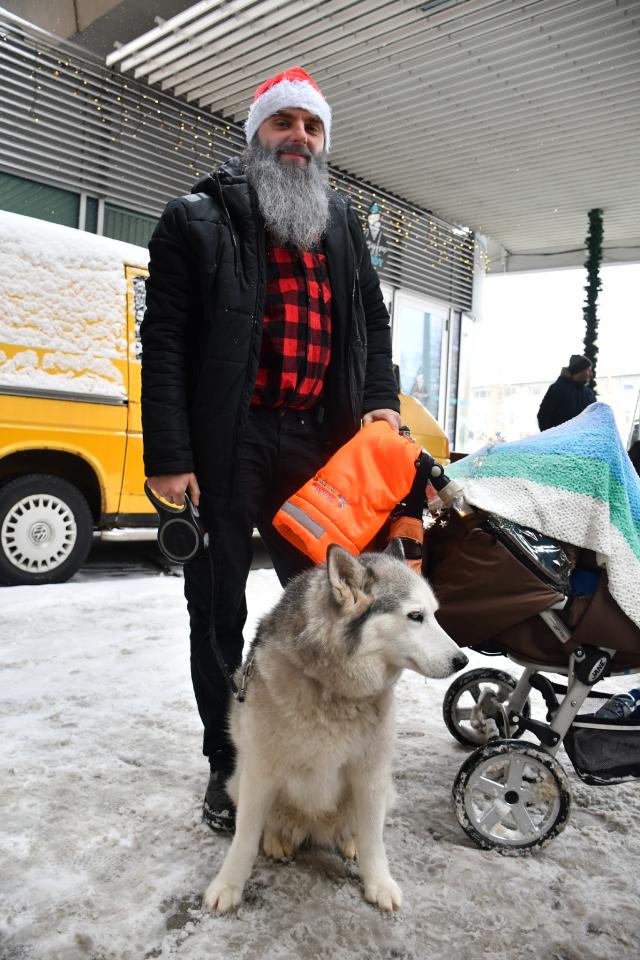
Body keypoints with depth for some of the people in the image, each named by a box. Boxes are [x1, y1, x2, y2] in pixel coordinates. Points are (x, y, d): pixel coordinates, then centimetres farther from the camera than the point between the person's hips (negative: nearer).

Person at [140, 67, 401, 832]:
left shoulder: (342, 224, 17)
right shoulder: (199, 221, 1)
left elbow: (372, 320, 22)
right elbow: (165, 343, -6)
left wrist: (381, 400, 4)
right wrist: (168, 458, -14)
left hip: (317, 446, 5)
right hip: (225, 448, -4)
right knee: (218, 615, 7)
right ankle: (224, 764, 26)